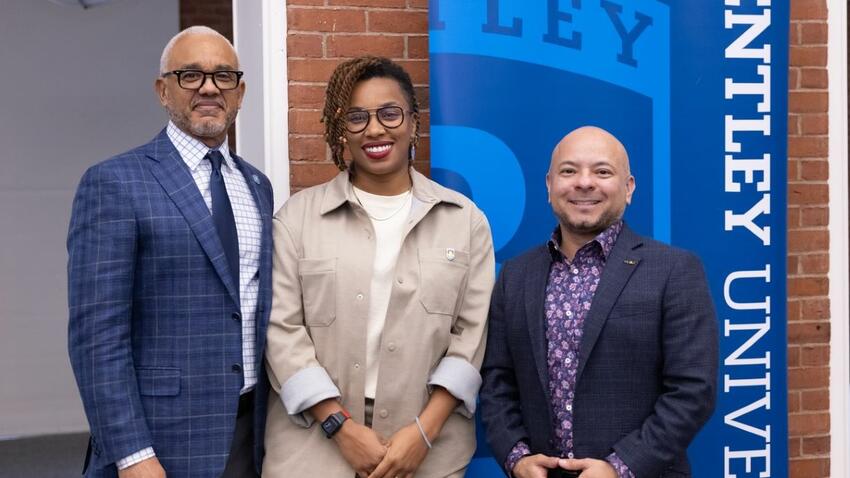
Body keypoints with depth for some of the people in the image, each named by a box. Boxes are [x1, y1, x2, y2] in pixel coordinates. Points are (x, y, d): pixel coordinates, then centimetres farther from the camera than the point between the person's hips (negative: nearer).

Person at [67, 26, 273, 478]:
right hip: (164, 438, -6)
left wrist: (272, 423, 12)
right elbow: (97, 335, -14)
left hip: (252, 430, 6)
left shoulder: (258, 186, 10)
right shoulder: (114, 184, -9)